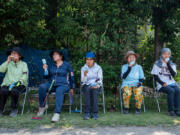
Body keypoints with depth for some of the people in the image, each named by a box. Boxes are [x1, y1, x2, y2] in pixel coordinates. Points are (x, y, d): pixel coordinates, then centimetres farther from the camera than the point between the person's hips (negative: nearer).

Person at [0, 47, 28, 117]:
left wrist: (15, 83, -16)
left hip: (20, 84, -2)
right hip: (7, 84, 2)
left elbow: (24, 77, -2)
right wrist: (8, 61, -9)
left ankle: (14, 110, -13)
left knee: (14, 91, -35)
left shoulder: (23, 64, 8)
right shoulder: (9, 63, 15)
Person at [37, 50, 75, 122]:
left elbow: (71, 77, 11)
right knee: (42, 86, -27)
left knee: (59, 90, -39)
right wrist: (45, 70, -1)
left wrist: (72, 88, 10)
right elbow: (47, 77, 18)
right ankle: (42, 106, -9)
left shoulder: (67, 65, 7)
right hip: (52, 84, 4)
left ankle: (57, 113, -44)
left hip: (63, 84, -4)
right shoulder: (51, 66, 17)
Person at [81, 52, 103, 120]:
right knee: (87, 90, -35)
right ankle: (87, 112, -35)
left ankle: (95, 113, -32)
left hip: (96, 85, 0)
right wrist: (84, 75, -22)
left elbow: (100, 80, -1)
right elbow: (83, 81, -2)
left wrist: (97, 85, -22)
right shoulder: (83, 68, 5)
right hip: (86, 85, 1)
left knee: (94, 91, -35)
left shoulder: (98, 68, 3)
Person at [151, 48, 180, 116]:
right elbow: (155, 76, 0)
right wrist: (162, 83, -13)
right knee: (171, 91, -30)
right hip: (162, 85, -3)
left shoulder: (172, 64, 15)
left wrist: (168, 64, -9)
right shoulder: (157, 64, 5)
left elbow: (173, 74, -2)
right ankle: (170, 110, -20)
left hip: (172, 83, 3)